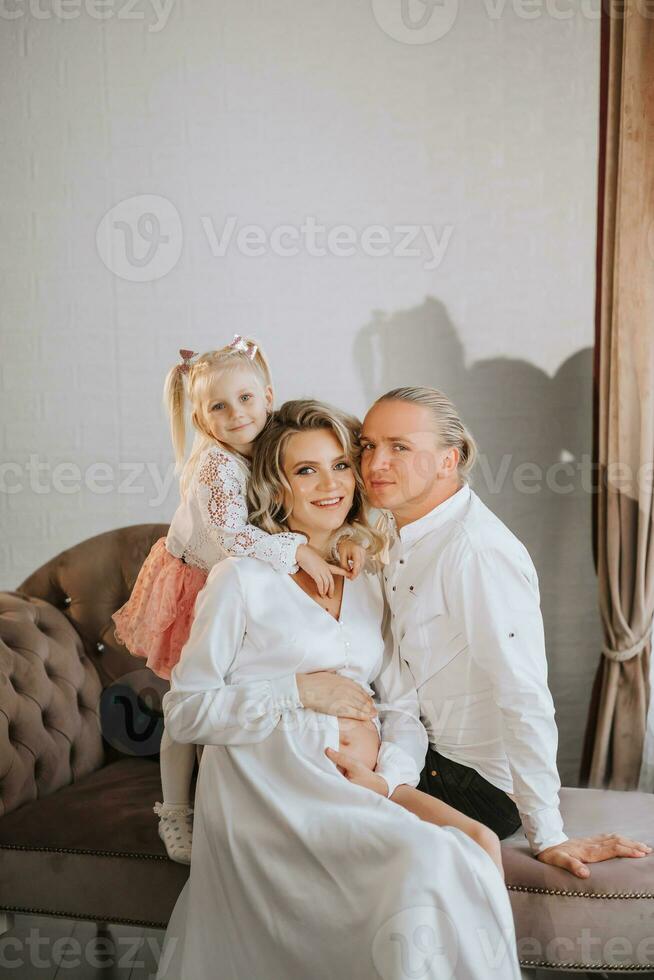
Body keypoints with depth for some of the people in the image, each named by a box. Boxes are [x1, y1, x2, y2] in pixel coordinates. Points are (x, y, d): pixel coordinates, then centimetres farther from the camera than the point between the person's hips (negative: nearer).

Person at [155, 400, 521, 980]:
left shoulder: (369, 583, 16)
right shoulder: (243, 577, 0)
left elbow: (405, 707, 12)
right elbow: (184, 712, -2)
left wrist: (387, 774, -8)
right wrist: (300, 691, -10)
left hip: (351, 785, 5)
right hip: (264, 785, -5)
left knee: (473, 860, -24)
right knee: (429, 862, -29)